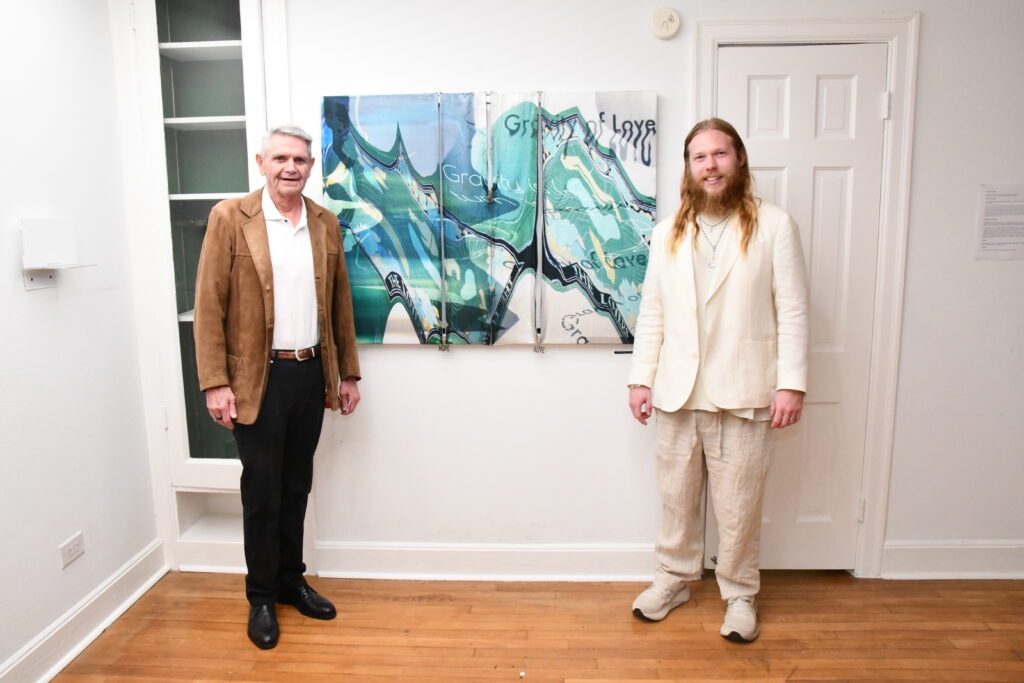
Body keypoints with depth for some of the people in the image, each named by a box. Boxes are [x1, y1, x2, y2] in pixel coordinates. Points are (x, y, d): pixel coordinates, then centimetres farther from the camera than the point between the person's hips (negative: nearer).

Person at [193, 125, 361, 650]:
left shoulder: (326, 223, 7)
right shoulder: (230, 217, -6)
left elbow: (339, 302, 11)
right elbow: (209, 304, -8)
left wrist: (348, 373, 10)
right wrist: (215, 383, -14)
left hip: (312, 375, 4)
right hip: (257, 379, -4)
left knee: (297, 486, 16)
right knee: (261, 491, 7)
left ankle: (291, 580, 33)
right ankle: (261, 597, 26)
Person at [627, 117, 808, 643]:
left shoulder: (774, 226, -1)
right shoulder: (668, 234, 9)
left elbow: (792, 311, -4)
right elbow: (652, 312, 9)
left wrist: (791, 383, -10)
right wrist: (641, 377, 5)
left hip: (743, 396, -3)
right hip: (676, 394, 3)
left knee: (738, 505, 7)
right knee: (676, 497, 15)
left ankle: (739, 593, 29)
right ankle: (674, 578, 35)